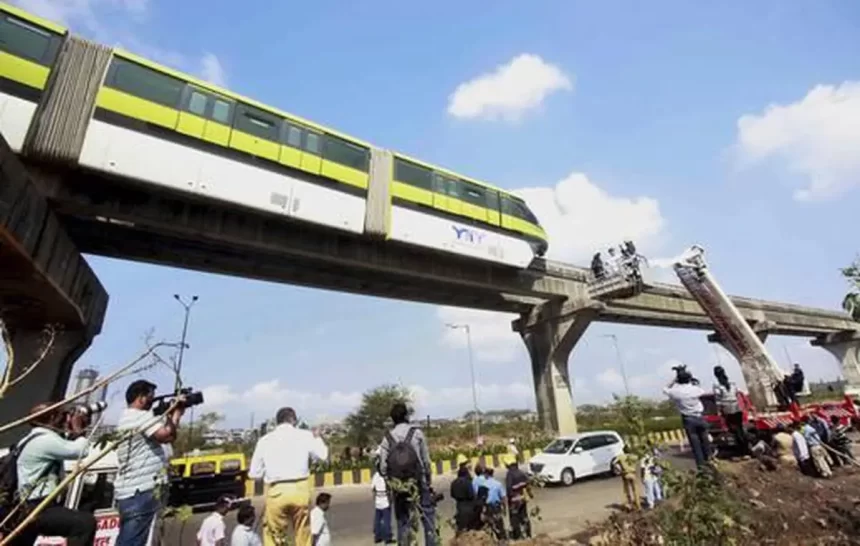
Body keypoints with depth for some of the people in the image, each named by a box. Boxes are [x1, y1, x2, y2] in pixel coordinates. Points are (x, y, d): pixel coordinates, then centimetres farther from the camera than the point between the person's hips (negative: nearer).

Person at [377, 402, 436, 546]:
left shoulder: (387, 437, -3)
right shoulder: (417, 432, -7)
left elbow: (383, 466, -6)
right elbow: (426, 460, -4)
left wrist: (390, 482, 7)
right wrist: (428, 479, 7)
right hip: (418, 482, -2)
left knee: (402, 519, 13)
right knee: (428, 515, 13)